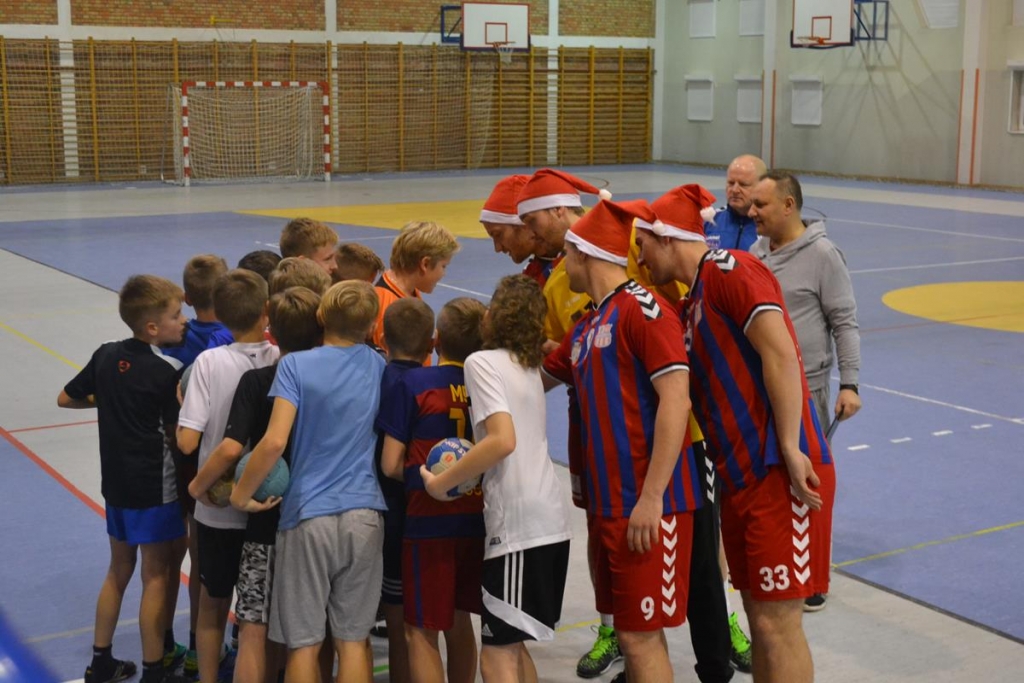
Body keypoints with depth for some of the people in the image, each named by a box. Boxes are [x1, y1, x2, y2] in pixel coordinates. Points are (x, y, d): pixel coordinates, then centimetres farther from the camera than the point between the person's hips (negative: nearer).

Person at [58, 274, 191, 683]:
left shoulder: (106, 356, 1)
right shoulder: (169, 370, -18)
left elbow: (66, 399, 11)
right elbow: (176, 432, -14)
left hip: (115, 483, 7)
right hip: (155, 488, -7)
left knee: (119, 570, 20)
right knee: (156, 577, 5)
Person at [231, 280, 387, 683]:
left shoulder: (295, 365, -7)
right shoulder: (378, 366, 5)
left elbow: (275, 441, -17)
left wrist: (242, 494, -6)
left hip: (308, 515, -3)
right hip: (364, 514, 3)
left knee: (303, 644, 8)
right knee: (353, 640, 10)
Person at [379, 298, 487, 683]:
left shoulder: (414, 383, -10)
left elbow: (391, 465, -8)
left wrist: (426, 477, 8)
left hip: (428, 520, -4)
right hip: (477, 518, 5)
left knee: (421, 631, 5)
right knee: (459, 622, 21)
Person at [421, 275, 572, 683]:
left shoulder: (482, 361, -7)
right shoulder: (530, 367, 18)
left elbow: (503, 440, -20)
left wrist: (440, 483, -12)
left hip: (518, 524, -9)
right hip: (550, 522, 9)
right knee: (512, 646, 19)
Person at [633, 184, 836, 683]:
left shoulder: (729, 269, -10)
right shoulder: (692, 302, 18)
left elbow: (780, 354, -19)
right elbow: (691, 387, 23)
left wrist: (790, 450, -22)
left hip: (779, 471, -9)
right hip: (740, 473, 9)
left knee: (777, 619, -4)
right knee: (759, 614, 14)